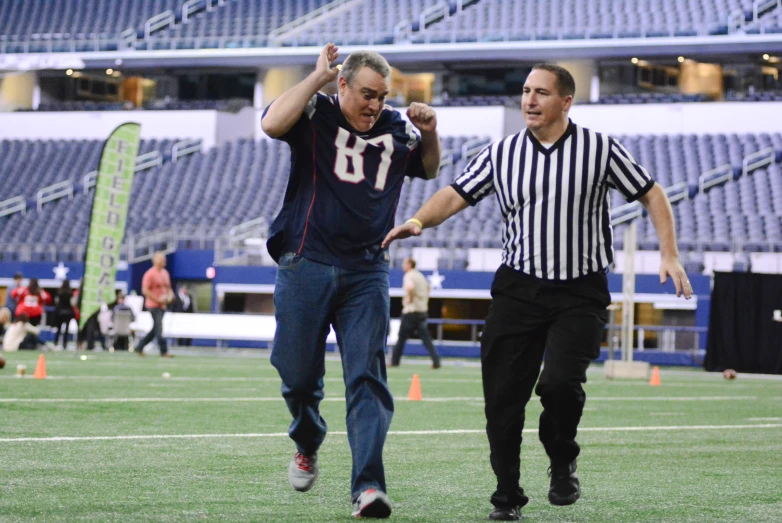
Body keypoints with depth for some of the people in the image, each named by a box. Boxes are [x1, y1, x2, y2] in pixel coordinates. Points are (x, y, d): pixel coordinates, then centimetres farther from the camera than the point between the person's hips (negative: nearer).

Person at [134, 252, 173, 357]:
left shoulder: (165, 273, 15)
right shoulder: (150, 274, -11)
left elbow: (168, 288, 24)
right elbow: (145, 290, -15)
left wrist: (170, 296, 2)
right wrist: (158, 299, -18)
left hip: (162, 305, 9)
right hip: (153, 305, -9)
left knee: (155, 329, 12)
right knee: (159, 328, -11)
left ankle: (139, 347, 23)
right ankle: (163, 351, -11)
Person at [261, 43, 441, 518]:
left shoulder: (397, 129, 10)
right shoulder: (315, 114, -3)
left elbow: (429, 170, 26)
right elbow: (272, 124, -23)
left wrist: (430, 134, 5)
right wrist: (318, 77, -17)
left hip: (367, 273, 2)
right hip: (307, 265, -2)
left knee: (367, 379, -8)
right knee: (299, 375, 6)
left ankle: (368, 486, -14)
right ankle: (308, 444, 37)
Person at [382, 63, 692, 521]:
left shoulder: (600, 149, 1)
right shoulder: (501, 154, 6)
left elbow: (651, 194, 6)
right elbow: (457, 194, 2)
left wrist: (670, 254, -3)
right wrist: (420, 220, -17)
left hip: (580, 293, -2)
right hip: (518, 290, 3)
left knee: (560, 382, -21)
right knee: (503, 394, -3)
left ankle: (563, 463, 8)